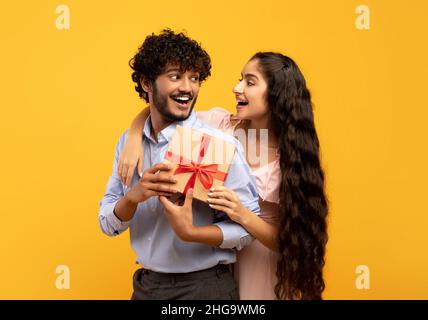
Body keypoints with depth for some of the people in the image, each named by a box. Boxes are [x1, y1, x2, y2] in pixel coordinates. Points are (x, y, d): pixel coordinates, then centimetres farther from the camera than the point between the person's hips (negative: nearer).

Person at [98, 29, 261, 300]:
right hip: (145, 284, 5)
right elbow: (108, 225, -1)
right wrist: (134, 196, -21)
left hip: (204, 287, -4)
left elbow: (249, 225, -14)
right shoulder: (128, 142, -1)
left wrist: (190, 233, -29)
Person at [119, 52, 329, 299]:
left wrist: (244, 217, -32)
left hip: (263, 267, -2)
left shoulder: (295, 157, -16)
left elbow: (291, 241, -17)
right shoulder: (221, 124, -10)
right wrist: (135, 138, -23)